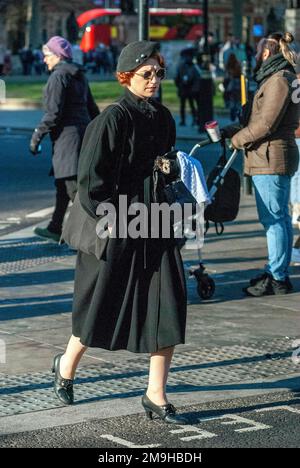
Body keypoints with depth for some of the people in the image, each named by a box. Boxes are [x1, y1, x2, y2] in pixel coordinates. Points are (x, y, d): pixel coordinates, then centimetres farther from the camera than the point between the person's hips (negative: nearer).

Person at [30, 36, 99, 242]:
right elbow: (92, 108, 19)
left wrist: (38, 135, -11)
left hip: (67, 136, -9)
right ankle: (55, 229, 27)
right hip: (83, 132, 9)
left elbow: (53, 113, -17)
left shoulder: (58, 76, -11)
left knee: (73, 186, -10)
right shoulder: (79, 76, 16)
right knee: (62, 183, 18)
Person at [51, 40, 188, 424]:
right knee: (103, 305, 8)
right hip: (118, 226, -6)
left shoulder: (163, 118, 9)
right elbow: (90, 176, -14)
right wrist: (111, 217, -16)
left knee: (168, 312, -2)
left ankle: (156, 397, 6)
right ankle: (67, 365, 35)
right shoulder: (113, 118, -12)